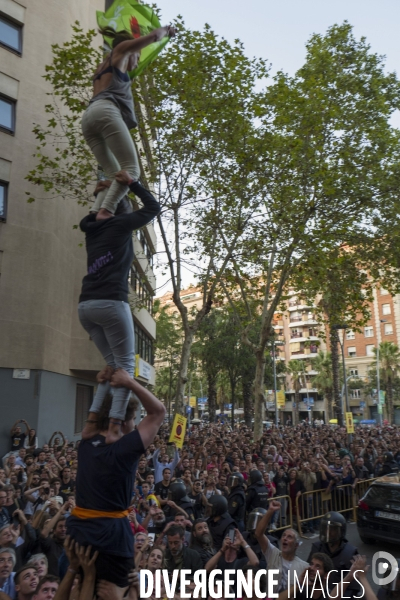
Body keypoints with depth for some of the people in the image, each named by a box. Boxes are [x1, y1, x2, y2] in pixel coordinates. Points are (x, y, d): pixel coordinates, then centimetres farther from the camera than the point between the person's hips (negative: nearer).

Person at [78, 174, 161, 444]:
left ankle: (92, 422, 8)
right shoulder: (120, 224, 4)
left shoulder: (92, 229, 21)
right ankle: (114, 427, -10)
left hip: (86, 305, 7)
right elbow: (154, 207, 13)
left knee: (112, 362, 15)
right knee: (126, 364, 0)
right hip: (111, 303, -7)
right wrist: (131, 183, 20)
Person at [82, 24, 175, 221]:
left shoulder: (103, 67, 39)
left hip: (89, 117, 8)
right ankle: (104, 211, -39)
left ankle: (94, 214, -22)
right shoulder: (120, 51, 20)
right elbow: (154, 36, 16)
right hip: (106, 111, -8)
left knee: (113, 174, 0)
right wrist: (165, 30, 38)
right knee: (131, 170, -18)